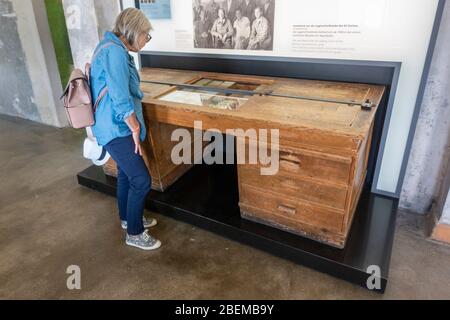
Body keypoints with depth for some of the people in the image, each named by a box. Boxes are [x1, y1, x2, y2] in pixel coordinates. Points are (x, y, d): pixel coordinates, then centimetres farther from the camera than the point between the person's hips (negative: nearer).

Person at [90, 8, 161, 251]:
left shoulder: (113, 48, 14)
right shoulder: (115, 51, -20)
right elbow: (120, 97, -24)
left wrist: (133, 126, 20)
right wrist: (135, 128, -13)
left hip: (116, 126, 11)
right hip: (116, 129, -11)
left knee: (126, 174, 21)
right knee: (141, 180, -7)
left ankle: (128, 218, 40)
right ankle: (134, 234, 10)